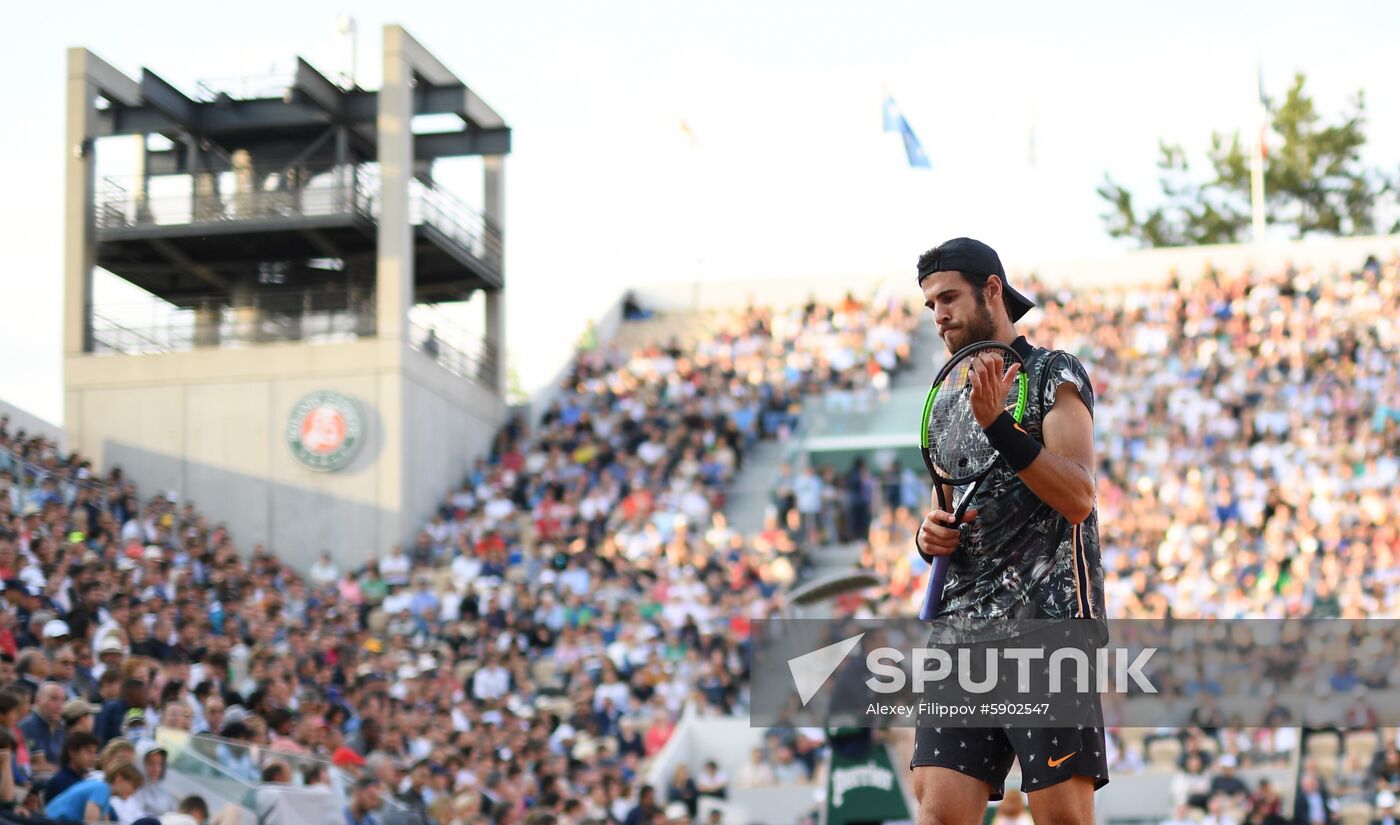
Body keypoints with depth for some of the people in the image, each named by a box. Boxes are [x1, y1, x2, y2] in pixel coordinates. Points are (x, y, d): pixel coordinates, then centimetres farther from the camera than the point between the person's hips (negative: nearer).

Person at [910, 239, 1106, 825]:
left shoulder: (1054, 374, 3)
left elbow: (1078, 497, -11)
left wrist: (999, 425, -20)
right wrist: (929, 535, 7)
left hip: (1050, 621, -6)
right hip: (963, 628, 6)